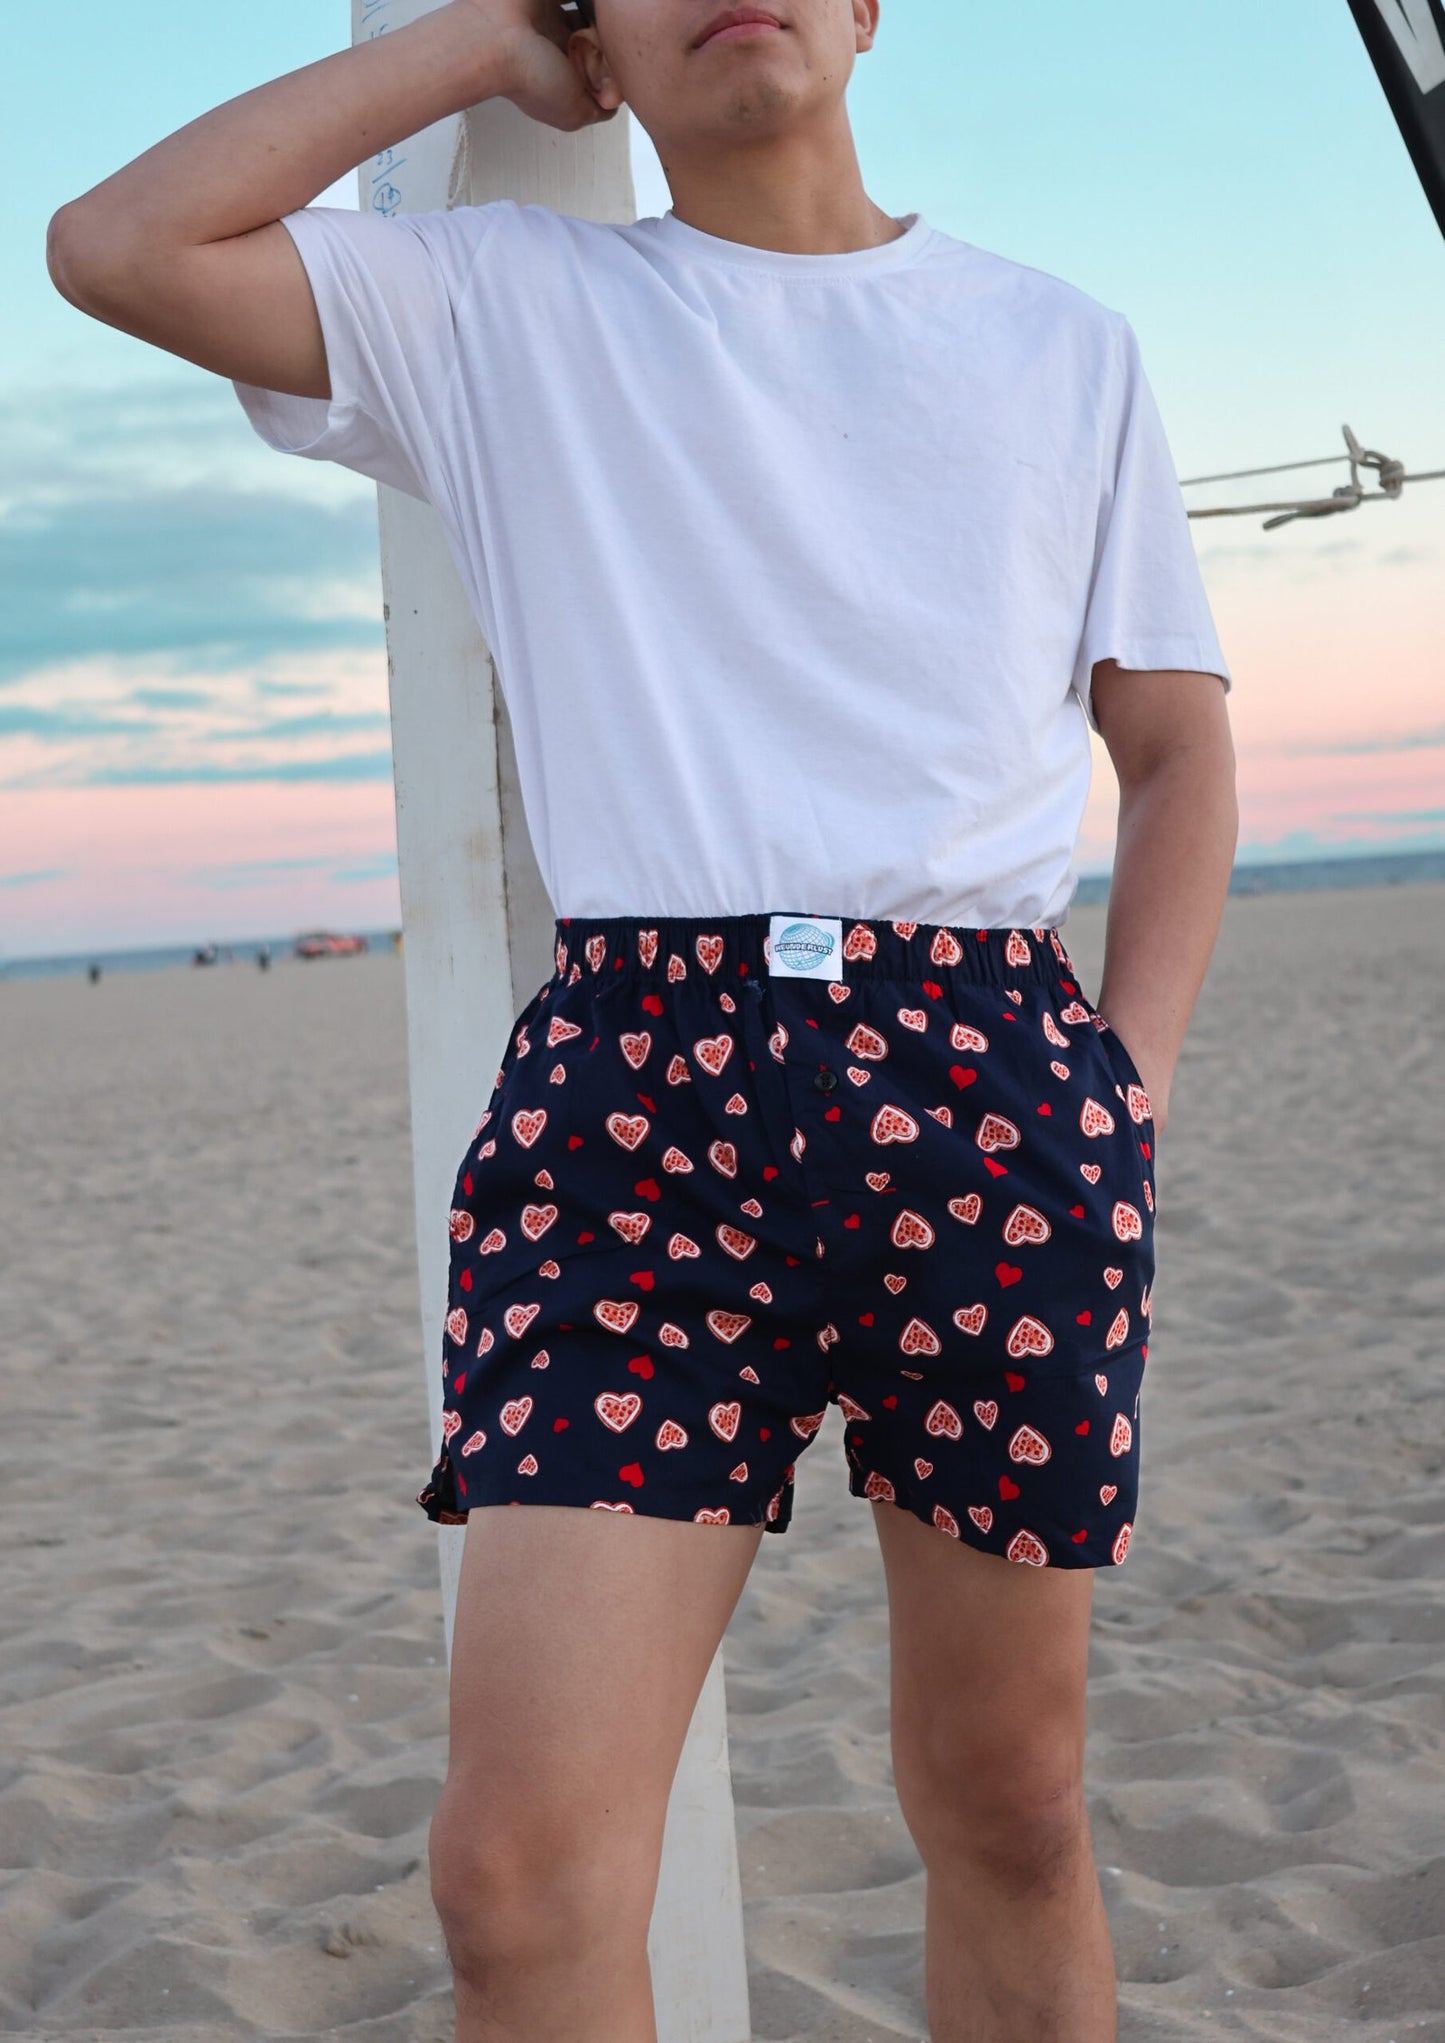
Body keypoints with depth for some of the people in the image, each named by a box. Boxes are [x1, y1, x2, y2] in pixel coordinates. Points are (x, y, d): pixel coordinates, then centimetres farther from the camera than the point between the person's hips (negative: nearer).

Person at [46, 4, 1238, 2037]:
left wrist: (1130, 1090, 4)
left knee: (1009, 1813, 10)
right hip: (643, 1075, -1)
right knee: (522, 1866, -11)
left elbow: (1179, 746, 18)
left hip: (992, 1076, 2)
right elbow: (117, 244, 2)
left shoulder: (1064, 343, 17)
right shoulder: (503, 308, 13)